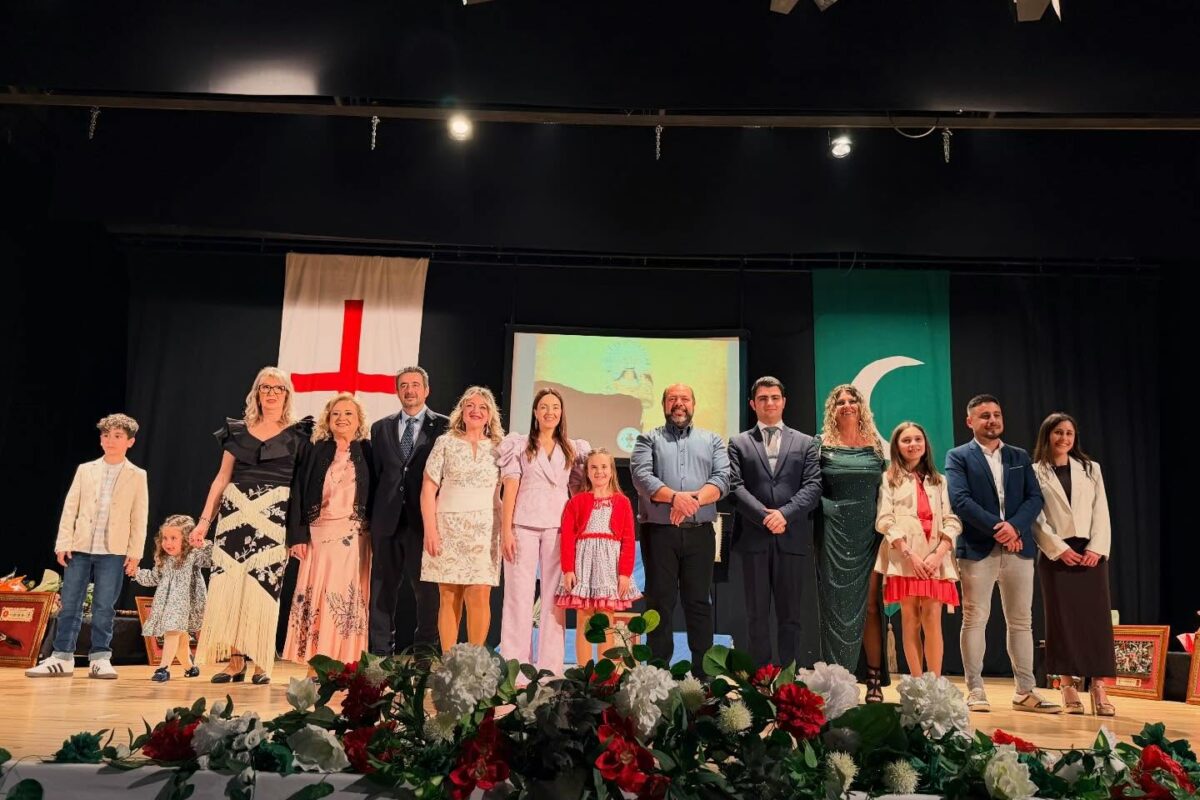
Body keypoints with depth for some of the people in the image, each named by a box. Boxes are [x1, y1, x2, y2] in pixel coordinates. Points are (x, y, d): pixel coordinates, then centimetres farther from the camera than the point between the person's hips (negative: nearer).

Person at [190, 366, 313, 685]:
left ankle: (261, 663, 7)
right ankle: (235, 660, 8)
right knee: (227, 584, -3)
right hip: (235, 511, 2)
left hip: (274, 515, -2)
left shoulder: (297, 433, 5)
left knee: (264, 585, -4)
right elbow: (222, 478, 11)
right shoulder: (238, 430, 11)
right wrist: (204, 521, 5)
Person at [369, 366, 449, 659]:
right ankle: (380, 651, 16)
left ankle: (425, 650, 11)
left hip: (424, 517, -3)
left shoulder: (444, 426, 3)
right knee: (383, 585, 7)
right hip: (387, 517, 3)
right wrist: (373, 514, 6)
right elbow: (376, 473, 13)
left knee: (426, 585, 1)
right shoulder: (381, 428, 15)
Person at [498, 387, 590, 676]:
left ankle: (550, 669, 7)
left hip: (558, 528, 2)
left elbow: (579, 490, 14)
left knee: (554, 597, 1)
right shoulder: (519, 445, 7)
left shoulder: (573, 449, 15)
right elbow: (510, 488, 1)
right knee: (519, 594, -2)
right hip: (523, 525, -2)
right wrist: (506, 530, -7)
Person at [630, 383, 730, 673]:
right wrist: (675, 497, -21)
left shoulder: (711, 440, 16)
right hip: (659, 532, -1)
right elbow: (641, 476, -6)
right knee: (660, 600, 1)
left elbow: (722, 479, 1)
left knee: (699, 601, 4)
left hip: (700, 532, 1)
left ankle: (703, 672, 9)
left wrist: (693, 500, -16)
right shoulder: (649, 439, 11)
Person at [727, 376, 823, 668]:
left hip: (793, 538, 1)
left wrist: (785, 513, -13)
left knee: (792, 615, 5)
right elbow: (736, 486, -1)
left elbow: (813, 486, 2)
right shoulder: (739, 443, 11)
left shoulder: (805, 443, 13)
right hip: (754, 538, 0)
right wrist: (764, 515, -14)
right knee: (757, 615, 5)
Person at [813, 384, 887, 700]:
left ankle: (875, 681, 10)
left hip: (870, 532, 2)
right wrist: (828, 508, -8)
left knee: (870, 606, 1)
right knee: (837, 608, 2)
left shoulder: (876, 445, 9)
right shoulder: (822, 444, 3)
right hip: (834, 535, -1)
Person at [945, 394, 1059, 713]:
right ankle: (975, 691, 6)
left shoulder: (1020, 456, 16)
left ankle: (1025, 692, 16)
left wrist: (1015, 526, -12)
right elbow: (960, 500, -10)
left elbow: (1035, 498, 6)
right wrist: (996, 528, -17)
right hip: (977, 549, -4)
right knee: (974, 620, -1)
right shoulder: (958, 457, 3)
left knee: (1021, 622, 8)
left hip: (1018, 548, 4)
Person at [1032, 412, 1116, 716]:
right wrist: (1059, 549, -12)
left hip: (1092, 553, 2)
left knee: (1096, 618, -2)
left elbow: (1101, 513, 7)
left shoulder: (1091, 469, 15)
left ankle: (1097, 687, 1)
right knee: (1063, 619, 0)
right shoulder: (1035, 473, 5)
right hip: (1057, 555, -2)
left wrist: (1097, 548, -7)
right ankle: (1069, 686, 6)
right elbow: (1035, 518, -2)